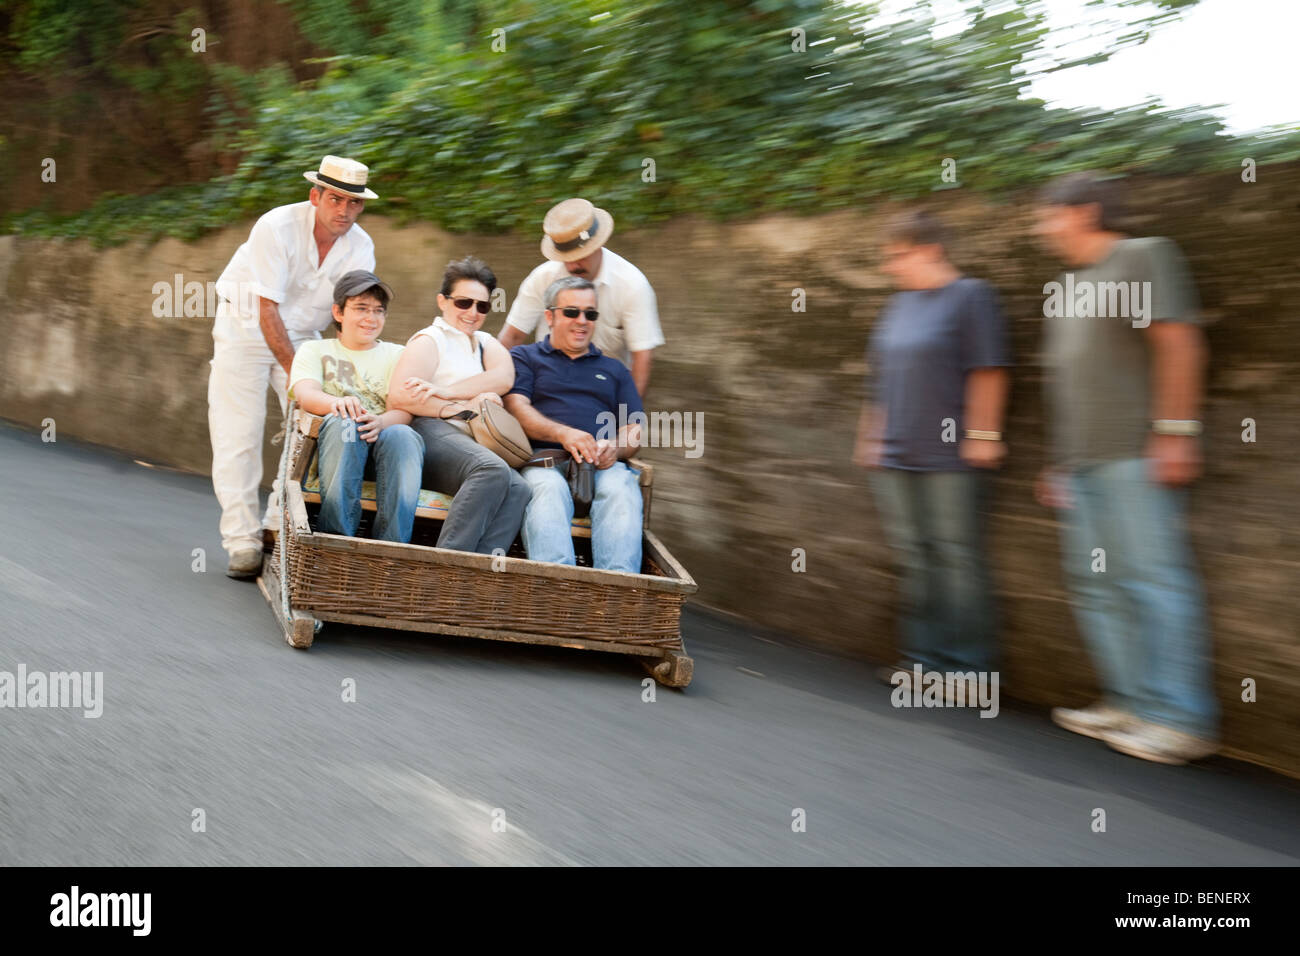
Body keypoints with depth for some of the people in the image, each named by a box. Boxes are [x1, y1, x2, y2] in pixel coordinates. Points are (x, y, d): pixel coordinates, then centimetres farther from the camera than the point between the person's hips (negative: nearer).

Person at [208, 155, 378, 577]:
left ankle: (280, 530, 5)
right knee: (239, 434, -9)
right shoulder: (277, 227, -26)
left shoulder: (361, 248, -11)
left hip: (301, 334, 4)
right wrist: (296, 374, -29)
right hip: (246, 326, -4)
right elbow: (267, 310, -27)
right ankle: (243, 541, -2)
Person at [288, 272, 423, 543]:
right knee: (343, 421, -36)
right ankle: (336, 538, -43)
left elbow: (405, 410, 5)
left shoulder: (397, 355, 23)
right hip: (336, 441, -1)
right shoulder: (315, 350, 21)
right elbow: (304, 393, -1)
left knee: (401, 435, -35)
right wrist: (336, 403, -26)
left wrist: (380, 421, -21)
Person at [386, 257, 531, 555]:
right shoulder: (430, 341, 12)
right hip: (433, 432, -5)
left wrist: (445, 392, -8)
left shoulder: (486, 344, 30)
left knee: (519, 490, -28)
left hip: (475, 444, 5)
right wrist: (462, 407, -10)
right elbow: (398, 397, -5)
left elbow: (503, 378, 5)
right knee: (493, 470, -35)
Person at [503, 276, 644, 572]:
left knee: (622, 489, -35)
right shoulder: (523, 357, 24)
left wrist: (615, 448, -6)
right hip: (542, 458, -2)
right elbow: (516, 408, 5)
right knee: (548, 487, -39)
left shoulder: (614, 370, 32)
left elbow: (635, 429, 21)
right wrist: (563, 433, -15)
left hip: (603, 464, 2)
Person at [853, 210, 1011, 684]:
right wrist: (870, 435, 20)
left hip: (950, 457, -7)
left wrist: (982, 434, -14)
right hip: (897, 458, 8)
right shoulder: (900, 303, 16)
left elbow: (989, 371, -10)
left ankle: (970, 663, 2)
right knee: (916, 560, 10)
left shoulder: (970, 296, -5)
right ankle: (927, 657, 17)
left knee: (958, 558, -4)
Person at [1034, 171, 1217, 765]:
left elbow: (1180, 344, -11)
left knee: (1153, 578, -10)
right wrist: (1060, 465, 21)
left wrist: (1176, 431, -18)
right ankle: (1133, 703, 13)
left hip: (1134, 458, -9)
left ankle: (1181, 720, -8)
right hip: (1083, 463, 9)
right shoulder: (1067, 287, 22)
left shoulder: (1144, 258, -2)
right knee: (1096, 583, 8)